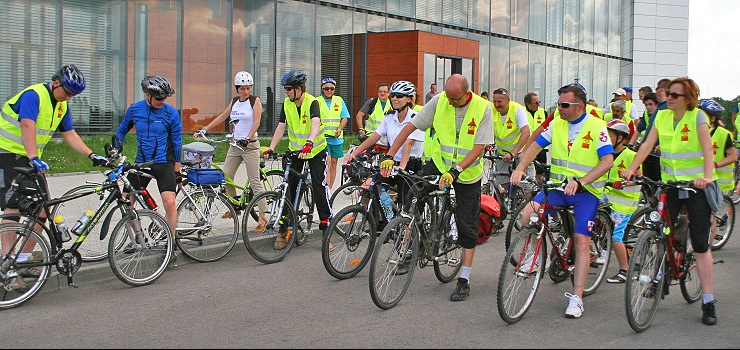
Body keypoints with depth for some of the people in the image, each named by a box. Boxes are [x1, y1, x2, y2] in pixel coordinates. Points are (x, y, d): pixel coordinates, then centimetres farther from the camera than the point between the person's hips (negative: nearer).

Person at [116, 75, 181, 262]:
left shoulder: (171, 113, -8)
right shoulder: (134, 109, 0)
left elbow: (177, 141, -1)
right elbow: (122, 130, 16)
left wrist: (177, 166, 2)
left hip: (163, 163, -3)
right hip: (141, 162, 4)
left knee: (169, 202, -17)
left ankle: (171, 245, -3)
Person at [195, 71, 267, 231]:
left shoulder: (255, 100, -4)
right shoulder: (235, 101, 12)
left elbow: (256, 122, -14)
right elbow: (222, 117, 19)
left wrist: (248, 138, -28)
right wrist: (204, 129, 14)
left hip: (250, 145, -6)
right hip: (234, 145, 6)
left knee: (254, 182, -8)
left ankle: (262, 217, -3)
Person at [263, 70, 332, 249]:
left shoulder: (312, 102, -20)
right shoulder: (287, 104, -4)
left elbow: (315, 123, -37)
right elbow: (281, 127, -3)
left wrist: (309, 143, -54)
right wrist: (271, 149, -13)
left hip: (315, 150, -5)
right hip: (295, 150, 5)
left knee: (319, 186, -11)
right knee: (289, 187, 2)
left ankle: (326, 222, -1)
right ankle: (283, 229, 8)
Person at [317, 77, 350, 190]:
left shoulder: (339, 101, 10)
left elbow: (344, 118, 8)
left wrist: (339, 129, -7)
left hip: (336, 138, 4)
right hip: (322, 137, -4)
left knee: (334, 164, 8)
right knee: (327, 163, -15)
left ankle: (329, 189, 18)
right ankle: (326, 191, -16)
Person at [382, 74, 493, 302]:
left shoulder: (483, 108, -17)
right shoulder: (439, 101, -12)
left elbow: (479, 147, -19)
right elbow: (411, 126, -10)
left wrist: (456, 170, -31)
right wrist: (390, 156, -18)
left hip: (468, 173, -2)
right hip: (440, 164, 2)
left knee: (467, 225, 0)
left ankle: (464, 281, 11)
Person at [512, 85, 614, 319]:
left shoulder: (597, 127, -10)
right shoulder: (556, 124, 5)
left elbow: (608, 160, -18)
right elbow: (536, 145, 4)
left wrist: (580, 181, -29)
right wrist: (520, 168, -14)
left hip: (586, 191, -4)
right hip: (558, 185, 4)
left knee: (582, 240, -11)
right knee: (526, 214, -19)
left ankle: (576, 298, -5)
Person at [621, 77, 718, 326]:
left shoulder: (697, 116, -8)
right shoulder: (662, 116, 6)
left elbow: (707, 148, -20)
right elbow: (647, 144, -1)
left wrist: (707, 176, -36)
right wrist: (631, 169, -14)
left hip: (696, 185, -4)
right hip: (669, 183, 4)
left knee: (700, 243, -4)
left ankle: (708, 301, 1)